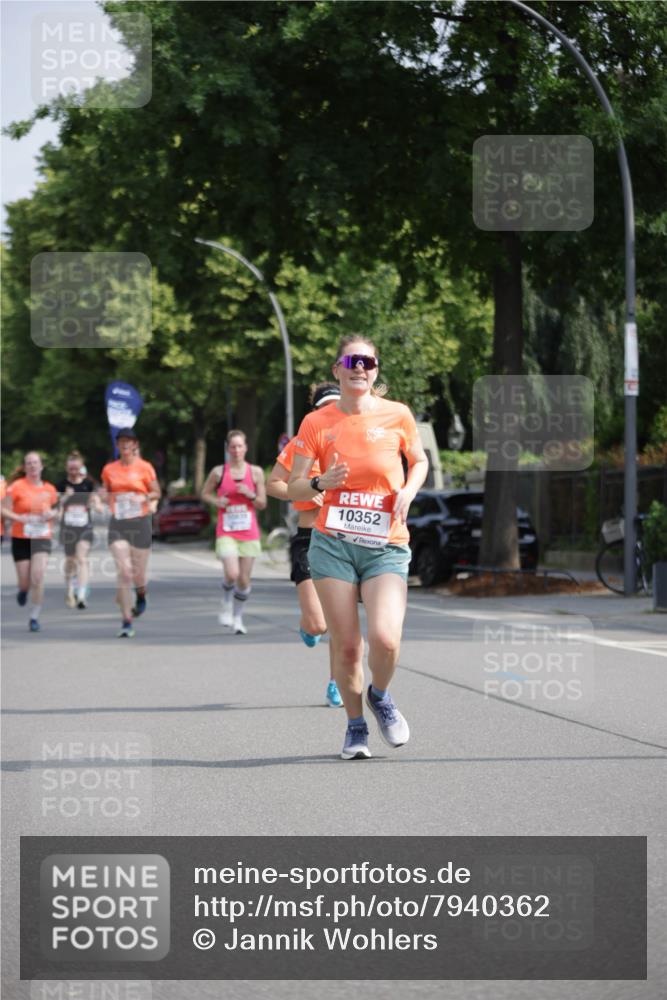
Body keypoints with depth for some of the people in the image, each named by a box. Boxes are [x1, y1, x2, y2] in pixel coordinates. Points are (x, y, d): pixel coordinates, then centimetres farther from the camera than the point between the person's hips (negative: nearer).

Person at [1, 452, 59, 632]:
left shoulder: (50, 489, 4)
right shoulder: (17, 487, -6)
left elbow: (54, 509, 20)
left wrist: (52, 514, -3)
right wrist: (18, 518, -22)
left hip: (42, 538, 1)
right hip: (20, 538, -1)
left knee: (38, 577, -15)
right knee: (25, 582, 1)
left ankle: (34, 618, -3)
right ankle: (23, 590, 41)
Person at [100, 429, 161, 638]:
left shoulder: (144, 467, -1)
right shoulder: (109, 469, 6)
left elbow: (157, 493, 6)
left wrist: (144, 497, -14)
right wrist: (104, 496, -5)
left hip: (140, 522, -1)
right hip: (118, 524, 1)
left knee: (138, 573, 3)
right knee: (123, 572, -10)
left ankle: (141, 595, 41)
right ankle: (127, 621, -6)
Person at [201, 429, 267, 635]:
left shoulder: (255, 472, 4)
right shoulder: (219, 472, 1)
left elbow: (262, 504, 7)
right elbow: (205, 494, 12)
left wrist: (250, 495, -12)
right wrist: (216, 501, -8)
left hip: (249, 533, 2)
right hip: (226, 532, -2)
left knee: (244, 579, 3)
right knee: (231, 574, -20)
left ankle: (238, 617, 23)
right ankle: (227, 604, 11)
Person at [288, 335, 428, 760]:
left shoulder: (397, 415, 2)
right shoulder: (317, 423, 1)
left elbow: (420, 461, 19)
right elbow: (294, 489, 5)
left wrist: (408, 490, -2)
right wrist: (321, 483, -17)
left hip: (387, 546, 0)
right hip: (333, 545, 0)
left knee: (385, 638, -18)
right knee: (347, 645, -2)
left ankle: (380, 696, 15)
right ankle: (356, 726, 22)